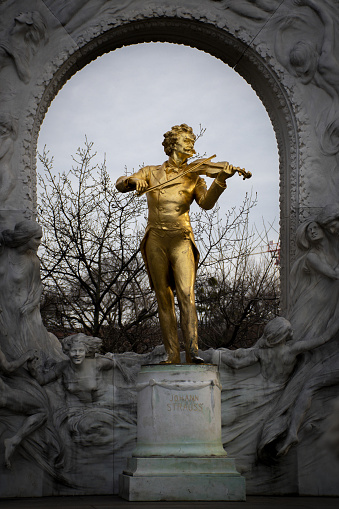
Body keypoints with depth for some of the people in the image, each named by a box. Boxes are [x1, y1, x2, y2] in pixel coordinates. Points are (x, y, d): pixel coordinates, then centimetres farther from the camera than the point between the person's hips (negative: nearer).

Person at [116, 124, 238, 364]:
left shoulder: (193, 177, 13)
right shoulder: (151, 172, 15)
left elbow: (206, 203, -4)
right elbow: (120, 184, 2)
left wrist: (221, 179, -21)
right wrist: (133, 181, -22)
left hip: (181, 240, -1)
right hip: (156, 240, 1)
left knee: (186, 294, -15)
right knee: (164, 297, 0)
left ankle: (193, 350, -20)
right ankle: (173, 353, 1)